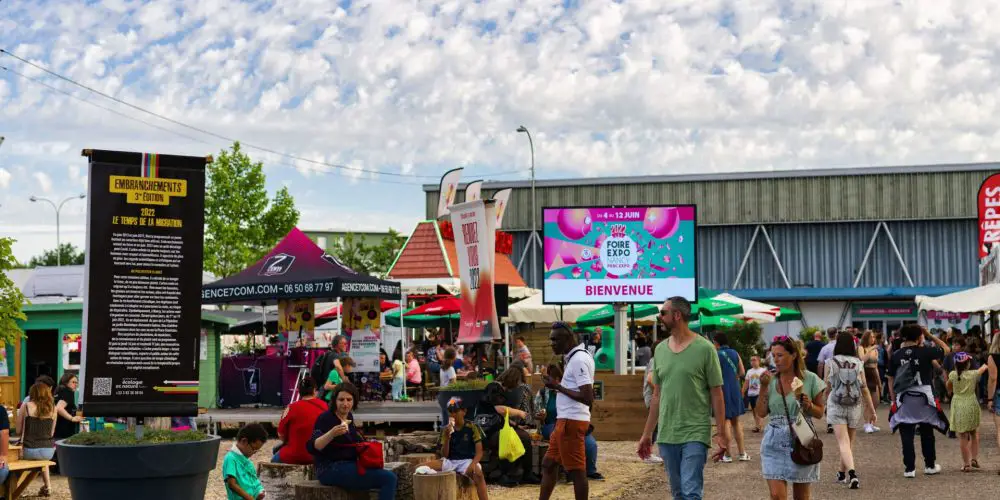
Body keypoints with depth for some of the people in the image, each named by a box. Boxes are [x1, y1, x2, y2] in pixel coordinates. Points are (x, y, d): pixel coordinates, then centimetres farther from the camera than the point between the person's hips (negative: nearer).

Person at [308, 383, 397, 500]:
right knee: (389, 478, -19)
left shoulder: (349, 417, 12)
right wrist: (332, 433, -39)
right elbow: (312, 447, -25)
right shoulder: (325, 418, -12)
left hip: (350, 465, 9)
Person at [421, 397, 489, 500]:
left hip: (467, 461, -4)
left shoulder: (471, 427, -2)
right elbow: (444, 455, 4)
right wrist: (447, 437, -12)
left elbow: (479, 452, -5)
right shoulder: (446, 430, 7)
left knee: (478, 472, -40)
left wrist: (473, 464, -26)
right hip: (450, 461, 4)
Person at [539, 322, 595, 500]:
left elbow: (588, 398, -22)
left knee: (576, 470, -3)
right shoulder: (573, 357, 14)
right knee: (548, 464, 16)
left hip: (571, 421, -11)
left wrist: (558, 386, -18)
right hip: (566, 420, 11)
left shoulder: (579, 360, -17)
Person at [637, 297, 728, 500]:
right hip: (666, 436, 5)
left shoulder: (704, 348, -6)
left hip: (695, 435, -5)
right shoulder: (660, 350, 9)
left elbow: (716, 394, -4)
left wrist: (722, 434, -8)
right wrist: (647, 434, 14)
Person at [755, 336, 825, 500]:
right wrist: (764, 387, -9)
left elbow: (820, 413, 4)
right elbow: (761, 412, 0)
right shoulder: (770, 379, 4)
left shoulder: (810, 379, -3)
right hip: (774, 443, 1)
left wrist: (808, 405, -16)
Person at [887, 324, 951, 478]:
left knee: (906, 435, 4)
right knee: (927, 433, 15)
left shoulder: (896, 355, 1)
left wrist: (893, 400, 10)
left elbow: (891, 380, 3)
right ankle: (930, 465, 24)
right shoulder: (925, 352, -6)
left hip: (903, 399, 1)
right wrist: (930, 335, 12)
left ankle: (909, 468, 3)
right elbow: (946, 349, 10)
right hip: (924, 397, -1)